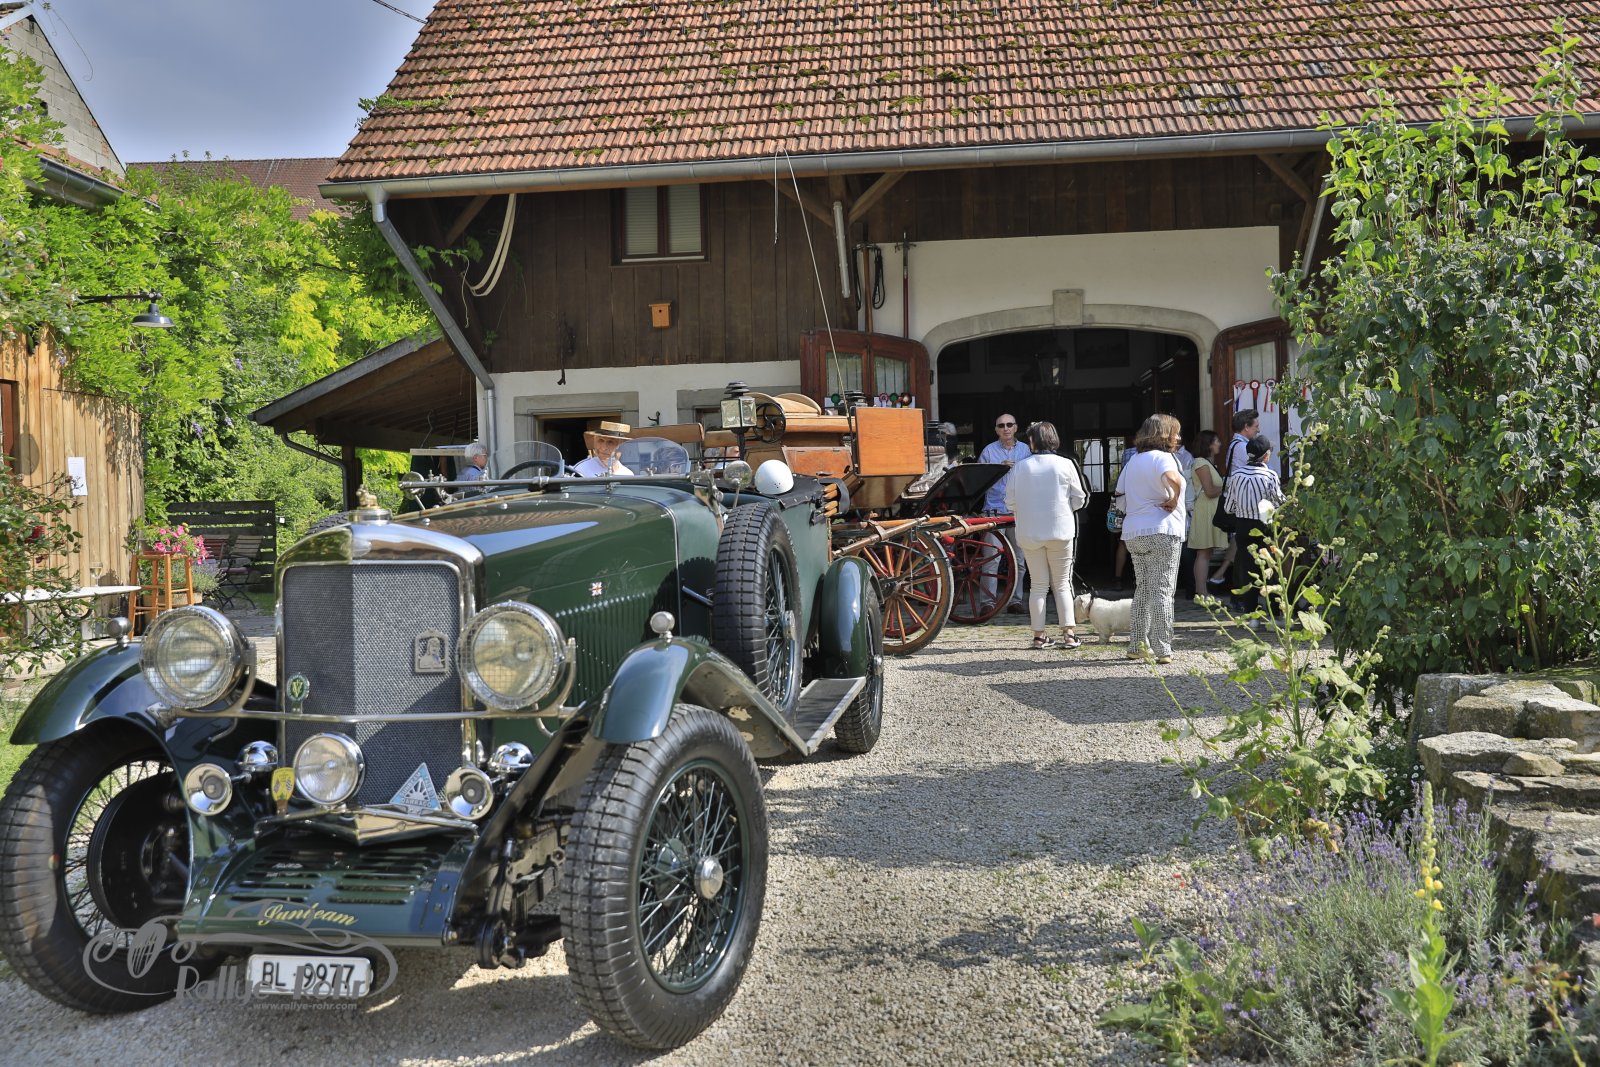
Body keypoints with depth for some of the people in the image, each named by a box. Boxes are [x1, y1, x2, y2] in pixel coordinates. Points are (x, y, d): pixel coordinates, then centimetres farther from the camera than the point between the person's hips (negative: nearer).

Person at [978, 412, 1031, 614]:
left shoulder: (1026, 450, 12)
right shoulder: (989, 451, 5)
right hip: (995, 510, -3)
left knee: (1019, 559, 6)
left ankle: (1015, 600, 13)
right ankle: (988, 601, -6)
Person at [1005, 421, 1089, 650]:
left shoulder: (1020, 467, -4)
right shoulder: (1065, 464, -5)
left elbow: (1010, 503, 0)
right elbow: (1079, 498, 1)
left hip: (1029, 534, 1)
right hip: (1060, 531, -1)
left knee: (1039, 585, 9)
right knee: (1062, 584, 8)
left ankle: (1039, 635, 7)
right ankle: (1069, 634, 3)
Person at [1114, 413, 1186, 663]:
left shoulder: (1133, 461, 17)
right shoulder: (1162, 457, -8)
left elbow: (1120, 493, 23)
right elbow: (1172, 478, -30)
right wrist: (1174, 500, -15)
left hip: (1133, 533, 7)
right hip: (1162, 531, -7)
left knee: (1142, 588, 15)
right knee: (1162, 590, -6)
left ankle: (1137, 646, 16)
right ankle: (1162, 650, -7)